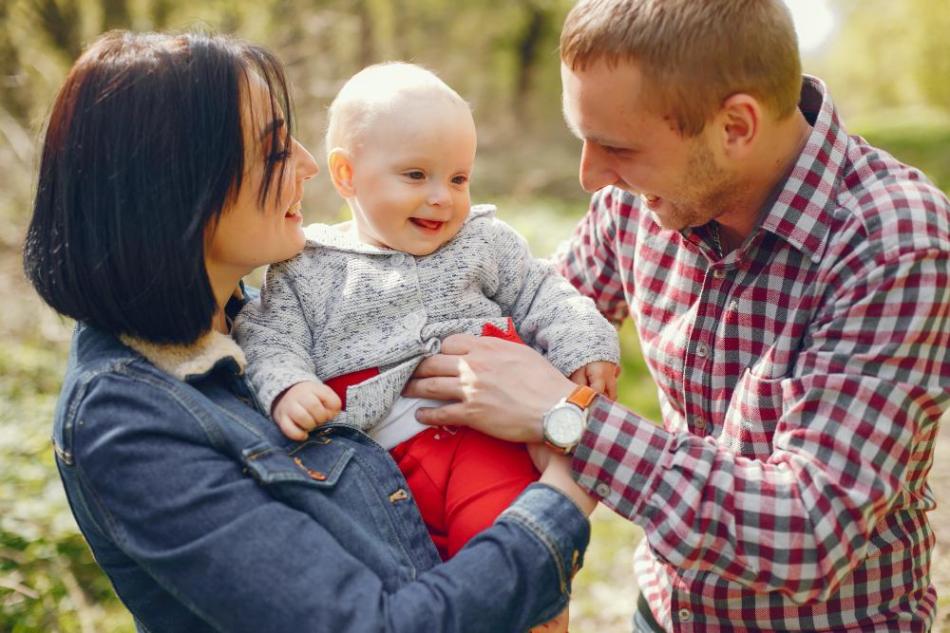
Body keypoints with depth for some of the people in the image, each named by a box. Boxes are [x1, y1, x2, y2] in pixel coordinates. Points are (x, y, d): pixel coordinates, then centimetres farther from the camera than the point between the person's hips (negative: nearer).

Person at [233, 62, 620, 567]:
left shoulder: (484, 241, 16)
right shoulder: (306, 268, 11)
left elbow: (543, 297, 19)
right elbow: (269, 338, 7)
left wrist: (584, 349, 2)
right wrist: (285, 386, -14)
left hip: (489, 432, 0)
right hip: (386, 455, 0)